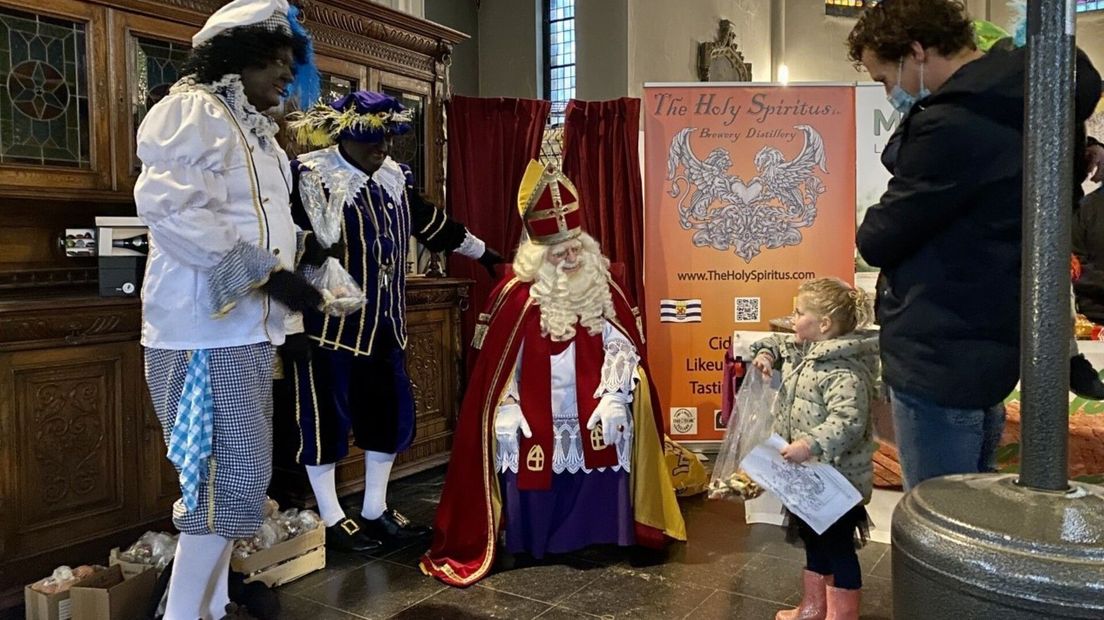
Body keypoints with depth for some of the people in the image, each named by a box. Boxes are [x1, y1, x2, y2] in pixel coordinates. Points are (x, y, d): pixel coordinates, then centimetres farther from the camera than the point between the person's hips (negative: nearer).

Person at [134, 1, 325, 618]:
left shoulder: (253, 128, 20)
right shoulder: (192, 110, -10)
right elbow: (171, 207, -23)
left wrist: (299, 246, 11)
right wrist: (266, 272, -24)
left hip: (246, 324, 10)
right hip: (208, 325, -10)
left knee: (236, 469, 14)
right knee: (233, 471, -8)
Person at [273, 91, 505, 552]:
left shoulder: (394, 177, 9)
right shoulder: (310, 177, -11)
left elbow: (430, 222, 22)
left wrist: (483, 252, 30)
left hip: (383, 323, 7)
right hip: (330, 322, -7)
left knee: (390, 412, 10)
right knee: (326, 416, 2)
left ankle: (375, 510, 25)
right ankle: (331, 518, 17)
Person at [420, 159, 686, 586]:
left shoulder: (603, 290, 1)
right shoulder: (517, 296, -10)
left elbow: (622, 349, 4)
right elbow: (497, 366, -6)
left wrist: (613, 399, -5)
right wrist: (508, 417, -8)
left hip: (593, 421, 3)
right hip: (536, 423, -3)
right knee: (534, 471, 3)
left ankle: (595, 536, 26)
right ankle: (531, 543, 23)